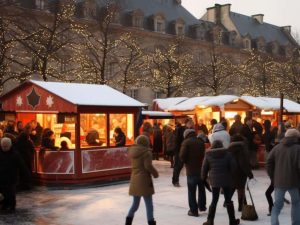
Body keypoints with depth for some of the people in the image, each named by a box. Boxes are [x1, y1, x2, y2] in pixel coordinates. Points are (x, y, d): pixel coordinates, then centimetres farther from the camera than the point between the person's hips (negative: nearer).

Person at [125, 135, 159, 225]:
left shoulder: (132, 151, 7)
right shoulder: (146, 152, -13)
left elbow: (134, 164, 10)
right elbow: (148, 166, -17)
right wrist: (155, 173, -4)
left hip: (134, 180, 7)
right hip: (144, 180, -7)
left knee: (135, 203, 17)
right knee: (149, 204, 3)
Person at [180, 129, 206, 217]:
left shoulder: (186, 142, -8)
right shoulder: (201, 142, 8)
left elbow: (182, 156, -14)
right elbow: (204, 154, 7)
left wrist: (185, 161, 4)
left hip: (191, 170, -5)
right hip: (201, 169, 5)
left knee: (191, 191, 2)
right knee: (201, 189, 21)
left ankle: (193, 210, 3)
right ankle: (202, 206, 33)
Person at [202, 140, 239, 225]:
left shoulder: (208, 155, -1)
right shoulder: (227, 153, -3)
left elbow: (204, 168, 3)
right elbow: (233, 166, -6)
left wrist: (203, 178, 15)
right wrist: (230, 174, 10)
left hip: (214, 180, 0)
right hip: (226, 180, 0)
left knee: (214, 200, 8)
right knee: (228, 200, 9)